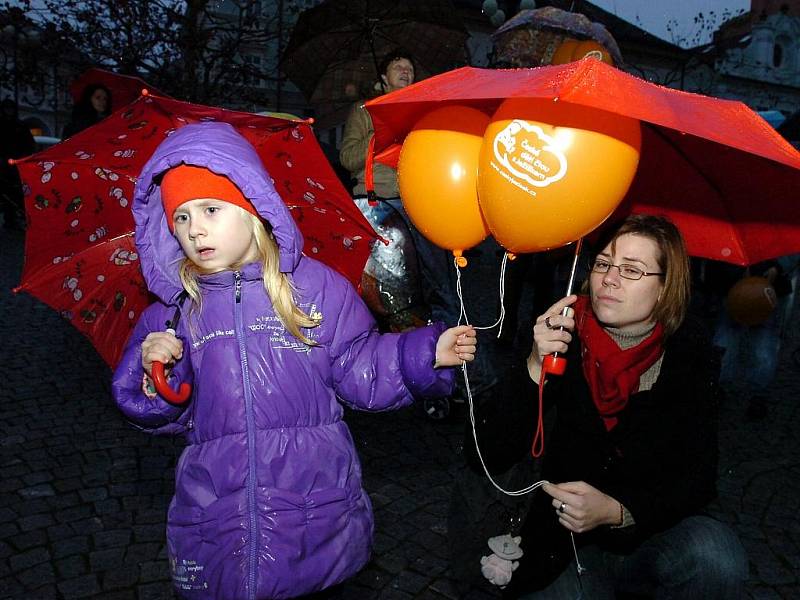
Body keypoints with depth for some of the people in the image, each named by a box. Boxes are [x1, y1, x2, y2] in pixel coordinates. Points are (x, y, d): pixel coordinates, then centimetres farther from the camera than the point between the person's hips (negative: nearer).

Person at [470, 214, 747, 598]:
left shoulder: (690, 352, -9)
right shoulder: (564, 339, -12)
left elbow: (697, 480, -9)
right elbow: (491, 458, -16)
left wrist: (615, 510, -26)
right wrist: (535, 368, -30)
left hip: (652, 537, 1)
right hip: (566, 543, 0)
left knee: (714, 550, -28)